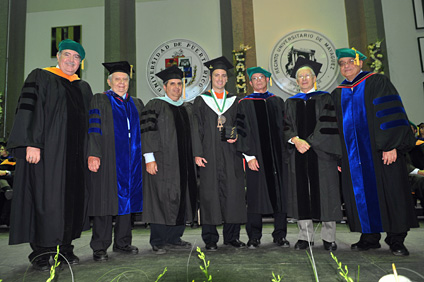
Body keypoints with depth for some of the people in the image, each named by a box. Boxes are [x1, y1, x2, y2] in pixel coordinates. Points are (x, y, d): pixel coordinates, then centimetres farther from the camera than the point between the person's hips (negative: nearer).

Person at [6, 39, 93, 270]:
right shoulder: (40, 77, 4)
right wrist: (31, 144, -18)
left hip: (75, 156, 5)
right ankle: (40, 252, 8)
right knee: (45, 198, -4)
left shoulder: (84, 88, 18)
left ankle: (65, 248, 17)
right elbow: (28, 110, -7)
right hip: (47, 152, -5)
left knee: (72, 199, 6)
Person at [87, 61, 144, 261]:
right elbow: (94, 129, -6)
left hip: (131, 160, 5)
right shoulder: (99, 101, 5)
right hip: (108, 159, -4)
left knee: (126, 198, 8)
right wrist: (93, 154, -18)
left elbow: (142, 130, 17)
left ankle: (122, 243, 19)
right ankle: (100, 247, 6)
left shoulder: (137, 104, 18)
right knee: (105, 199, -3)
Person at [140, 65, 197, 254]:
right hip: (162, 161, -6)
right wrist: (149, 158, -16)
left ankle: (174, 238, 20)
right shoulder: (155, 105, -2)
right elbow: (146, 131, -9)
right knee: (161, 199, -4)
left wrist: (194, 158, 15)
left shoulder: (187, 108, 16)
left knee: (181, 199, 7)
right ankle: (158, 242, 8)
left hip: (183, 162, 6)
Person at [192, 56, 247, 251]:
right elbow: (196, 129, 2)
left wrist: (236, 137, -5)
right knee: (209, 193, -2)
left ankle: (232, 236, 14)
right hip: (209, 153, -2)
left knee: (233, 192, 1)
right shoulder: (201, 101, 8)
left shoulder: (234, 101, 14)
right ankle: (210, 239, 9)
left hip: (231, 154, 2)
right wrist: (197, 153, -7)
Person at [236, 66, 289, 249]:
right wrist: (249, 156, -11)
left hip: (278, 155, 3)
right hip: (256, 156, -3)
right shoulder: (245, 104, 5)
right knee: (256, 195, -1)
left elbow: (284, 127, 15)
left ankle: (280, 236, 16)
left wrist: (287, 152, 4)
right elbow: (243, 131, -2)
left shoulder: (278, 102, 15)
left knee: (280, 194, 4)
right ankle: (254, 237, 11)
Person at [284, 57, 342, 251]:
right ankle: (305, 237, 9)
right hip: (298, 154, 2)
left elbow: (328, 125, -4)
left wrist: (309, 142, -13)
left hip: (321, 152, -2)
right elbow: (286, 127, 6)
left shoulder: (325, 99, 9)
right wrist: (296, 140, -13)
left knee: (324, 191, -1)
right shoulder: (290, 102, 16)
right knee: (301, 193, 1)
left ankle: (328, 237, 9)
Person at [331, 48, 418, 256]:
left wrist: (391, 145, -18)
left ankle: (396, 240, 11)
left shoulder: (377, 83, 1)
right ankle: (370, 238, 17)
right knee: (362, 194, 6)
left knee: (389, 191, 0)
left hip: (379, 152, -4)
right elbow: (335, 127, 15)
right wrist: (338, 155, 7)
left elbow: (391, 115, -8)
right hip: (353, 156, 4)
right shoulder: (337, 94, 15)